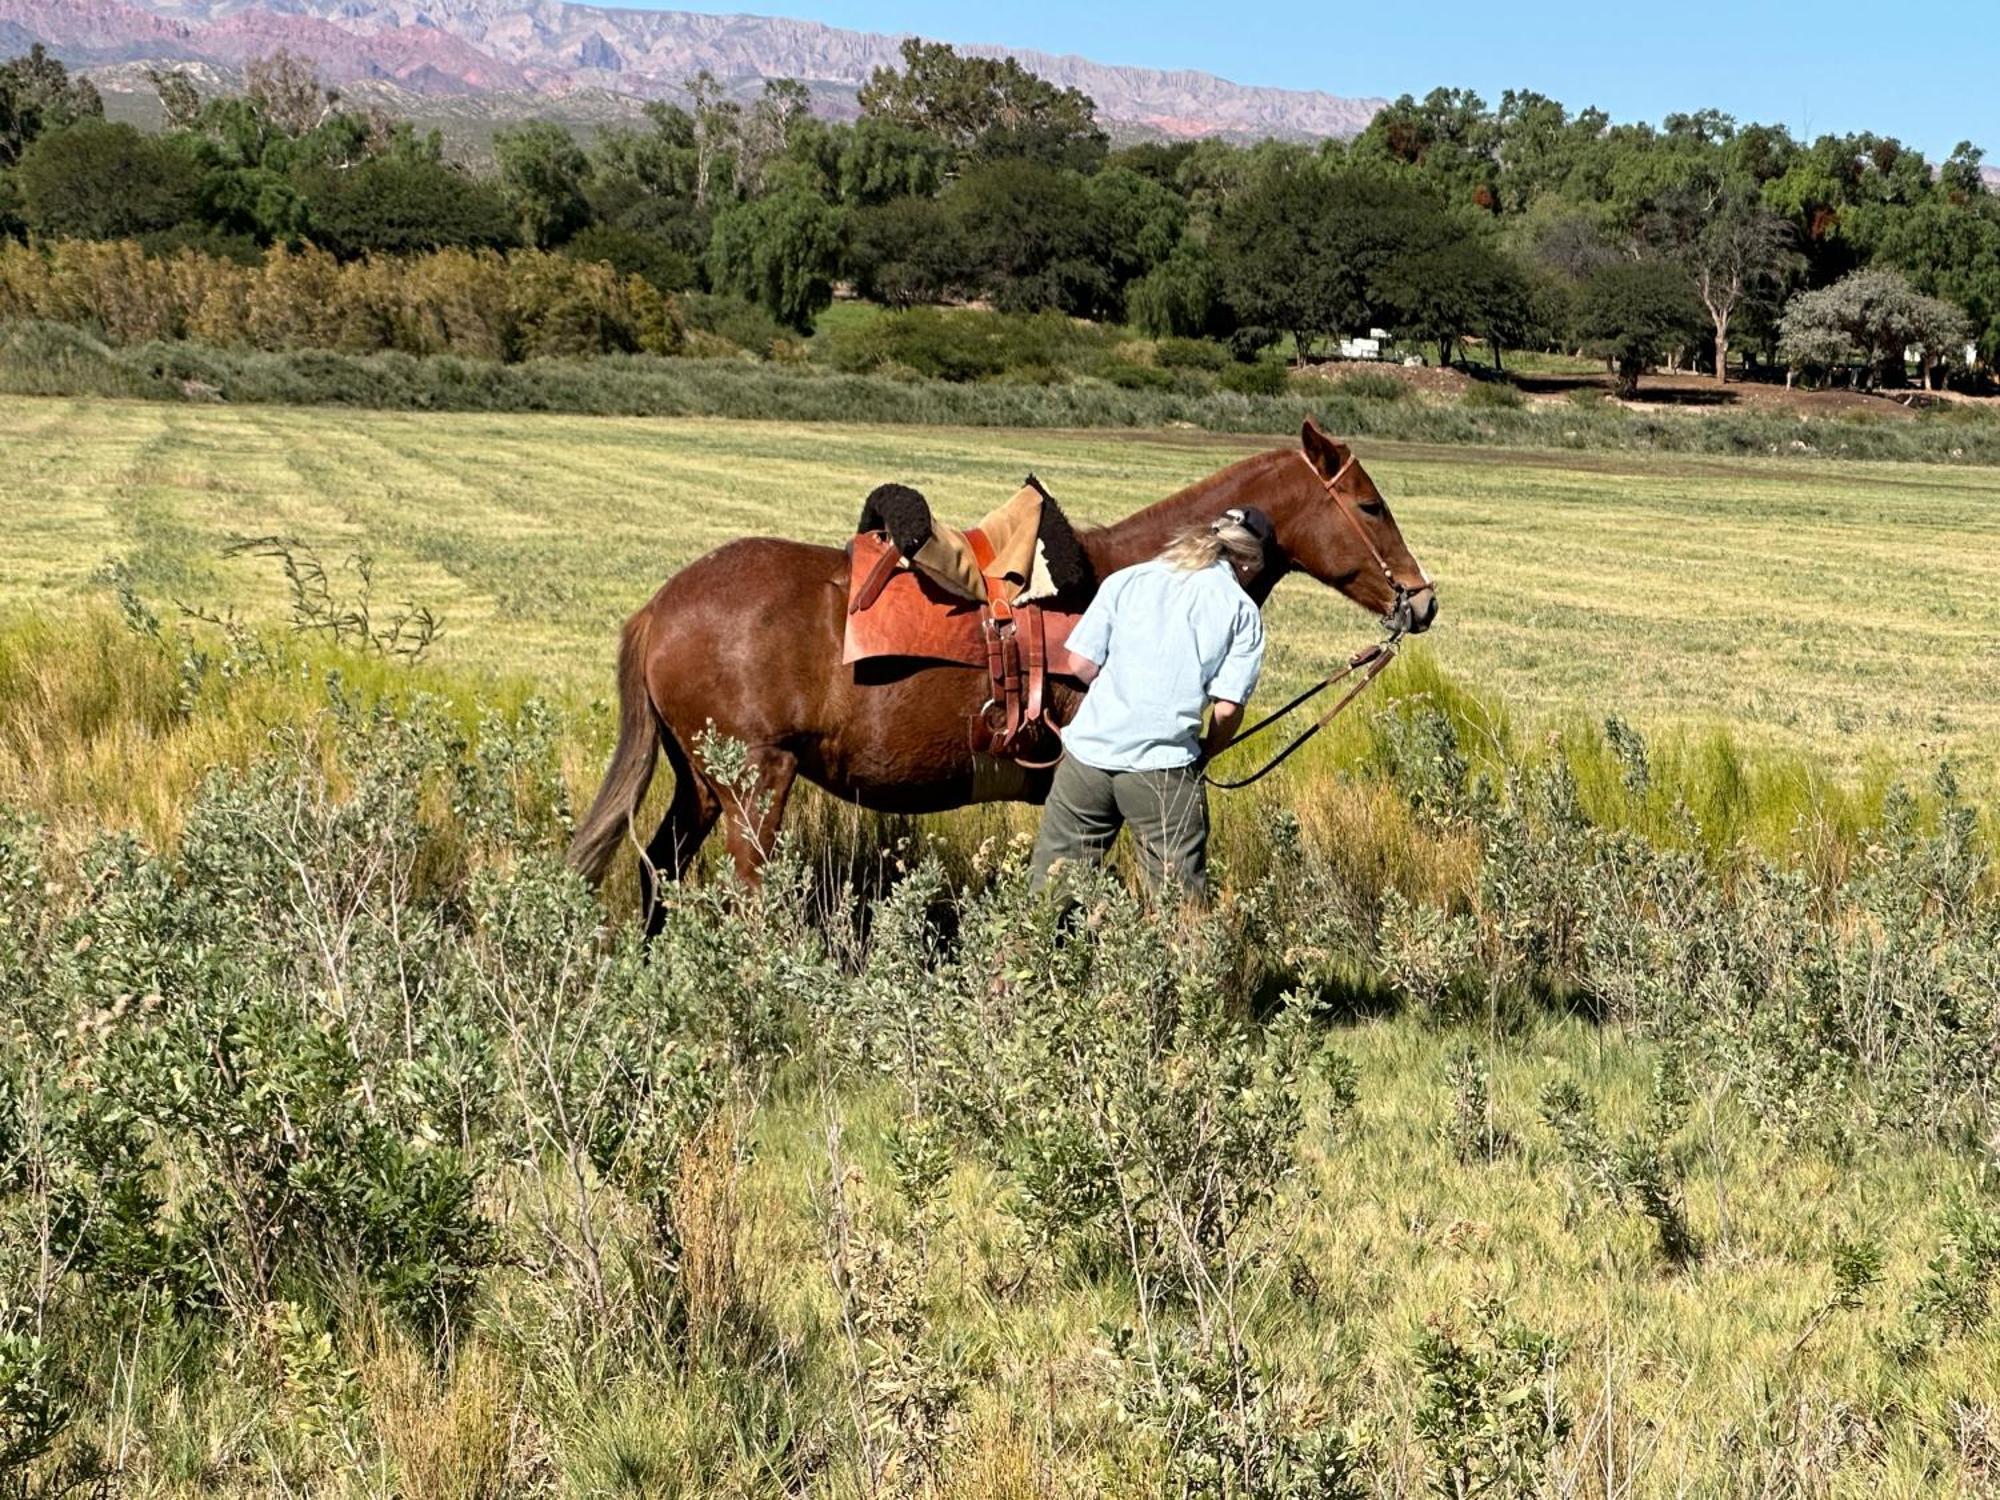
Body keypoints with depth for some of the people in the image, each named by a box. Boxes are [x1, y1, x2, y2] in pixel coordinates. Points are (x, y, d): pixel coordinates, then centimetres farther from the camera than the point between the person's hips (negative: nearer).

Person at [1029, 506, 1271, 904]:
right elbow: (1227, 706, -5)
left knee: (1051, 887, 13)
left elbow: (1083, 663, 5)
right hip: (1163, 768, -3)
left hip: (1090, 747, 3)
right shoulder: (1242, 610, 3)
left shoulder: (1126, 579, 10)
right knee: (1180, 901, 4)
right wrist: (1206, 752, 14)